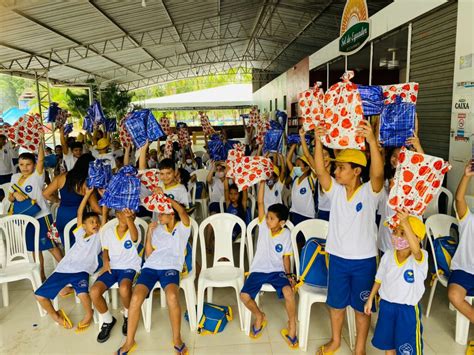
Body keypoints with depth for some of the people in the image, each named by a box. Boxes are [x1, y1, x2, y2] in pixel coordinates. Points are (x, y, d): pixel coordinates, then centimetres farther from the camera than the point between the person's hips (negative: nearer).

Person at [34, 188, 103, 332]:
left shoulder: (99, 235, 12)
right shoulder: (80, 233, 19)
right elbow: (80, 213, 17)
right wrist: (87, 194, 13)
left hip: (81, 270, -4)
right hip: (63, 269, 4)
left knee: (82, 293, -32)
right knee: (40, 295, -5)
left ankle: (89, 314, 1)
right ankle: (55, 316, 22)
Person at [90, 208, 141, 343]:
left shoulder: (134, 229, -1)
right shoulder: (108, 231, 10)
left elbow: (134, 238, -26)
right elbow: (105, 250, 20)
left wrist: (129, 218, -38)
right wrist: (106, 262, -1)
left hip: (129, 268, -3)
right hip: (111, 268, 4)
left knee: (124, 289, -36)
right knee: (94, 291, -23)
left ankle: (128, 316, -1)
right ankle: (108, 320, 6)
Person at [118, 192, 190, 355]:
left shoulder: (183, 227, 10)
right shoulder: (157, 229, 22)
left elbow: (182, 211, -12)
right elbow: (148, 254, 18)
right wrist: (149, 232, 9)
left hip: (170, 268, -4)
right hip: (150, 267, 4)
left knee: (172, 297, -33)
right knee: (136, 298, -22)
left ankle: (177, 339, -12)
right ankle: (129, 341, -2)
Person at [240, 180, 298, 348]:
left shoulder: (286, 234, -5)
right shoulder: (263, 225, -5)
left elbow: (286, 257, 2)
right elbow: (260, 202, -14)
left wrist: (288, 274, -12)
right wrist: (262, 181, -20)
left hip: (277, 271, -1)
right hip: (258, 270, 2)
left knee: (288, 291, -31)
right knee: (244, 296, -19)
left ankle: (292, 326, -5)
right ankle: (259, 316, 15)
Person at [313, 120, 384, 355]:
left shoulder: (369, 191, -12)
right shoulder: (335, 190, -4)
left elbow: (378, 173, -32)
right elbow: (320, 171, -19)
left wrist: (372, 141, -46)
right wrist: (318, 141, -32)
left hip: (364, 260, -3)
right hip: (337, 258, 3)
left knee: (361, 307, 15)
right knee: (335, 303, 19)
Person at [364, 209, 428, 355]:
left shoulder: (420, 258, -20)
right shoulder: (387, 256, -6)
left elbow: (416, 250, -46)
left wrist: (406, 223, -59)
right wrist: (370, 299, 11)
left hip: (408, 309, -4)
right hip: (386, 305, 4)